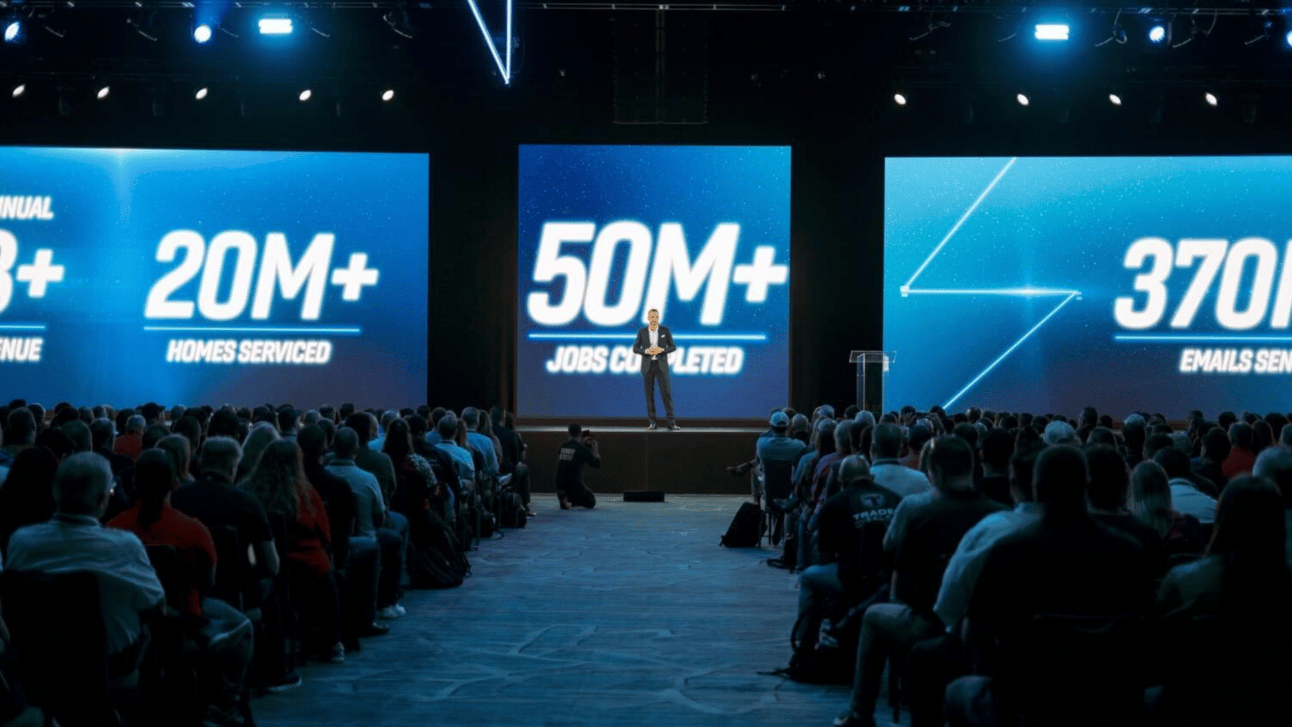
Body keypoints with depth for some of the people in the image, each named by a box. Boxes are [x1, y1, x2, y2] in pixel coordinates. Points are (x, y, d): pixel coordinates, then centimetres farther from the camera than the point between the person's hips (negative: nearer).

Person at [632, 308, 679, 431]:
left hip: (661, 366, -1)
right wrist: (646, 351, -21)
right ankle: (652, 423, 9)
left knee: (666, 393, -8)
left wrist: (661, 350, -19)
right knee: (649, 394, 1)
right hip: (647, 366, 1)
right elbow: (635, 349, -1)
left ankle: (672, 423, -8)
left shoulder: (665, 330, 2)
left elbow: (673, 347, 0)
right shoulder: (642, 332, 3)